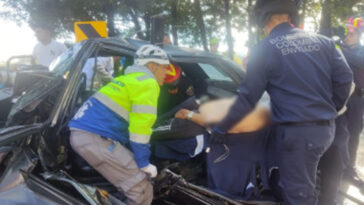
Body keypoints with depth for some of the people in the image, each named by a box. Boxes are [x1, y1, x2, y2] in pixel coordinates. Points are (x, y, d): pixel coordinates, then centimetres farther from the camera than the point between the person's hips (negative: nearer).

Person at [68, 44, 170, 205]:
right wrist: (144, 163, -3)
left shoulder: (130, 79, 27)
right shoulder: (147, 83, -5)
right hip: (94, 138, -11)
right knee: (142, 192, -8)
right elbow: (140, 126, -12)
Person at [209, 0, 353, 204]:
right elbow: (345, 78, 5)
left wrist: (222, 128, 5)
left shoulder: (266, 49, -6)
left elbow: (248, 98, -5)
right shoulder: (323, 42, 8)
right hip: (326, 127, 7)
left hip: (297, 132, -6)